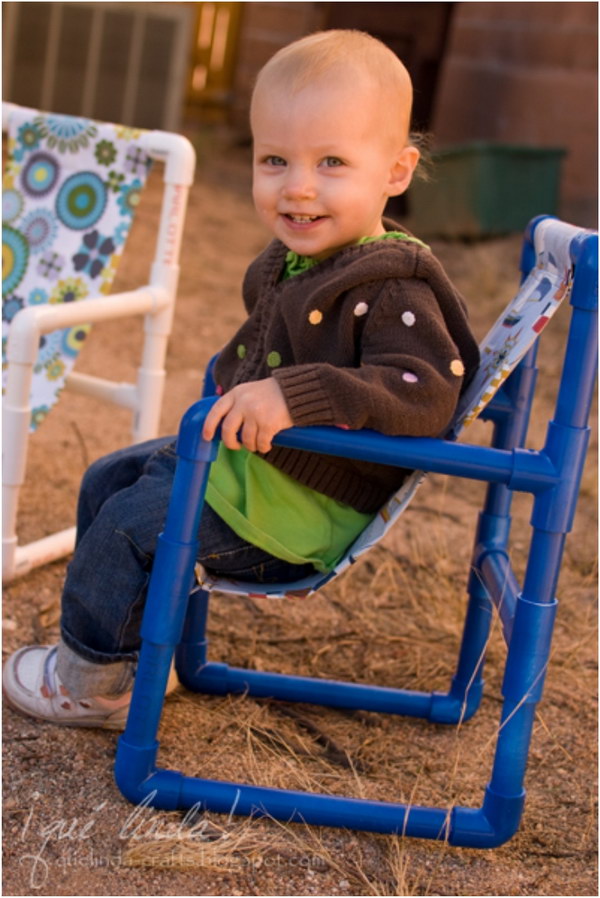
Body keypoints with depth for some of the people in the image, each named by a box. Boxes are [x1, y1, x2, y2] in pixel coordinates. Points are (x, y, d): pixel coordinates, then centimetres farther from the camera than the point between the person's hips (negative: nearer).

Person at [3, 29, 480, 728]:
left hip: (300, 510, -10)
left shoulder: (393, 292, -26)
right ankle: (108, 640, 30)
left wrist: (291, 396, -44)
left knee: (131, 523, -11)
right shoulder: (291, 265, 4)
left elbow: (426, 393, -38)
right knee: (107, 479, 18)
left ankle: (89, 682, 12)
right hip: (242, 456, 10)